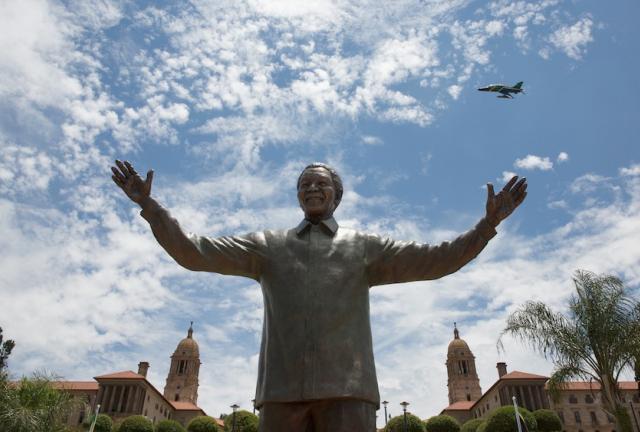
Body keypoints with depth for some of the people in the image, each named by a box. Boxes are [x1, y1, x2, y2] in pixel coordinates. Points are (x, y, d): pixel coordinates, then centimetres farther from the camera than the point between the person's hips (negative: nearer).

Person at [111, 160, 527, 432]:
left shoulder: (365, 246, 18)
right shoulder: (269, 245, 20)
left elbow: (436, 260, 9)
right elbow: (194, 252, 13)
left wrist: (489, 223, -1)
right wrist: (150, 205, 5)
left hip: (346, 387, -1)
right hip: (284, 389, 1)